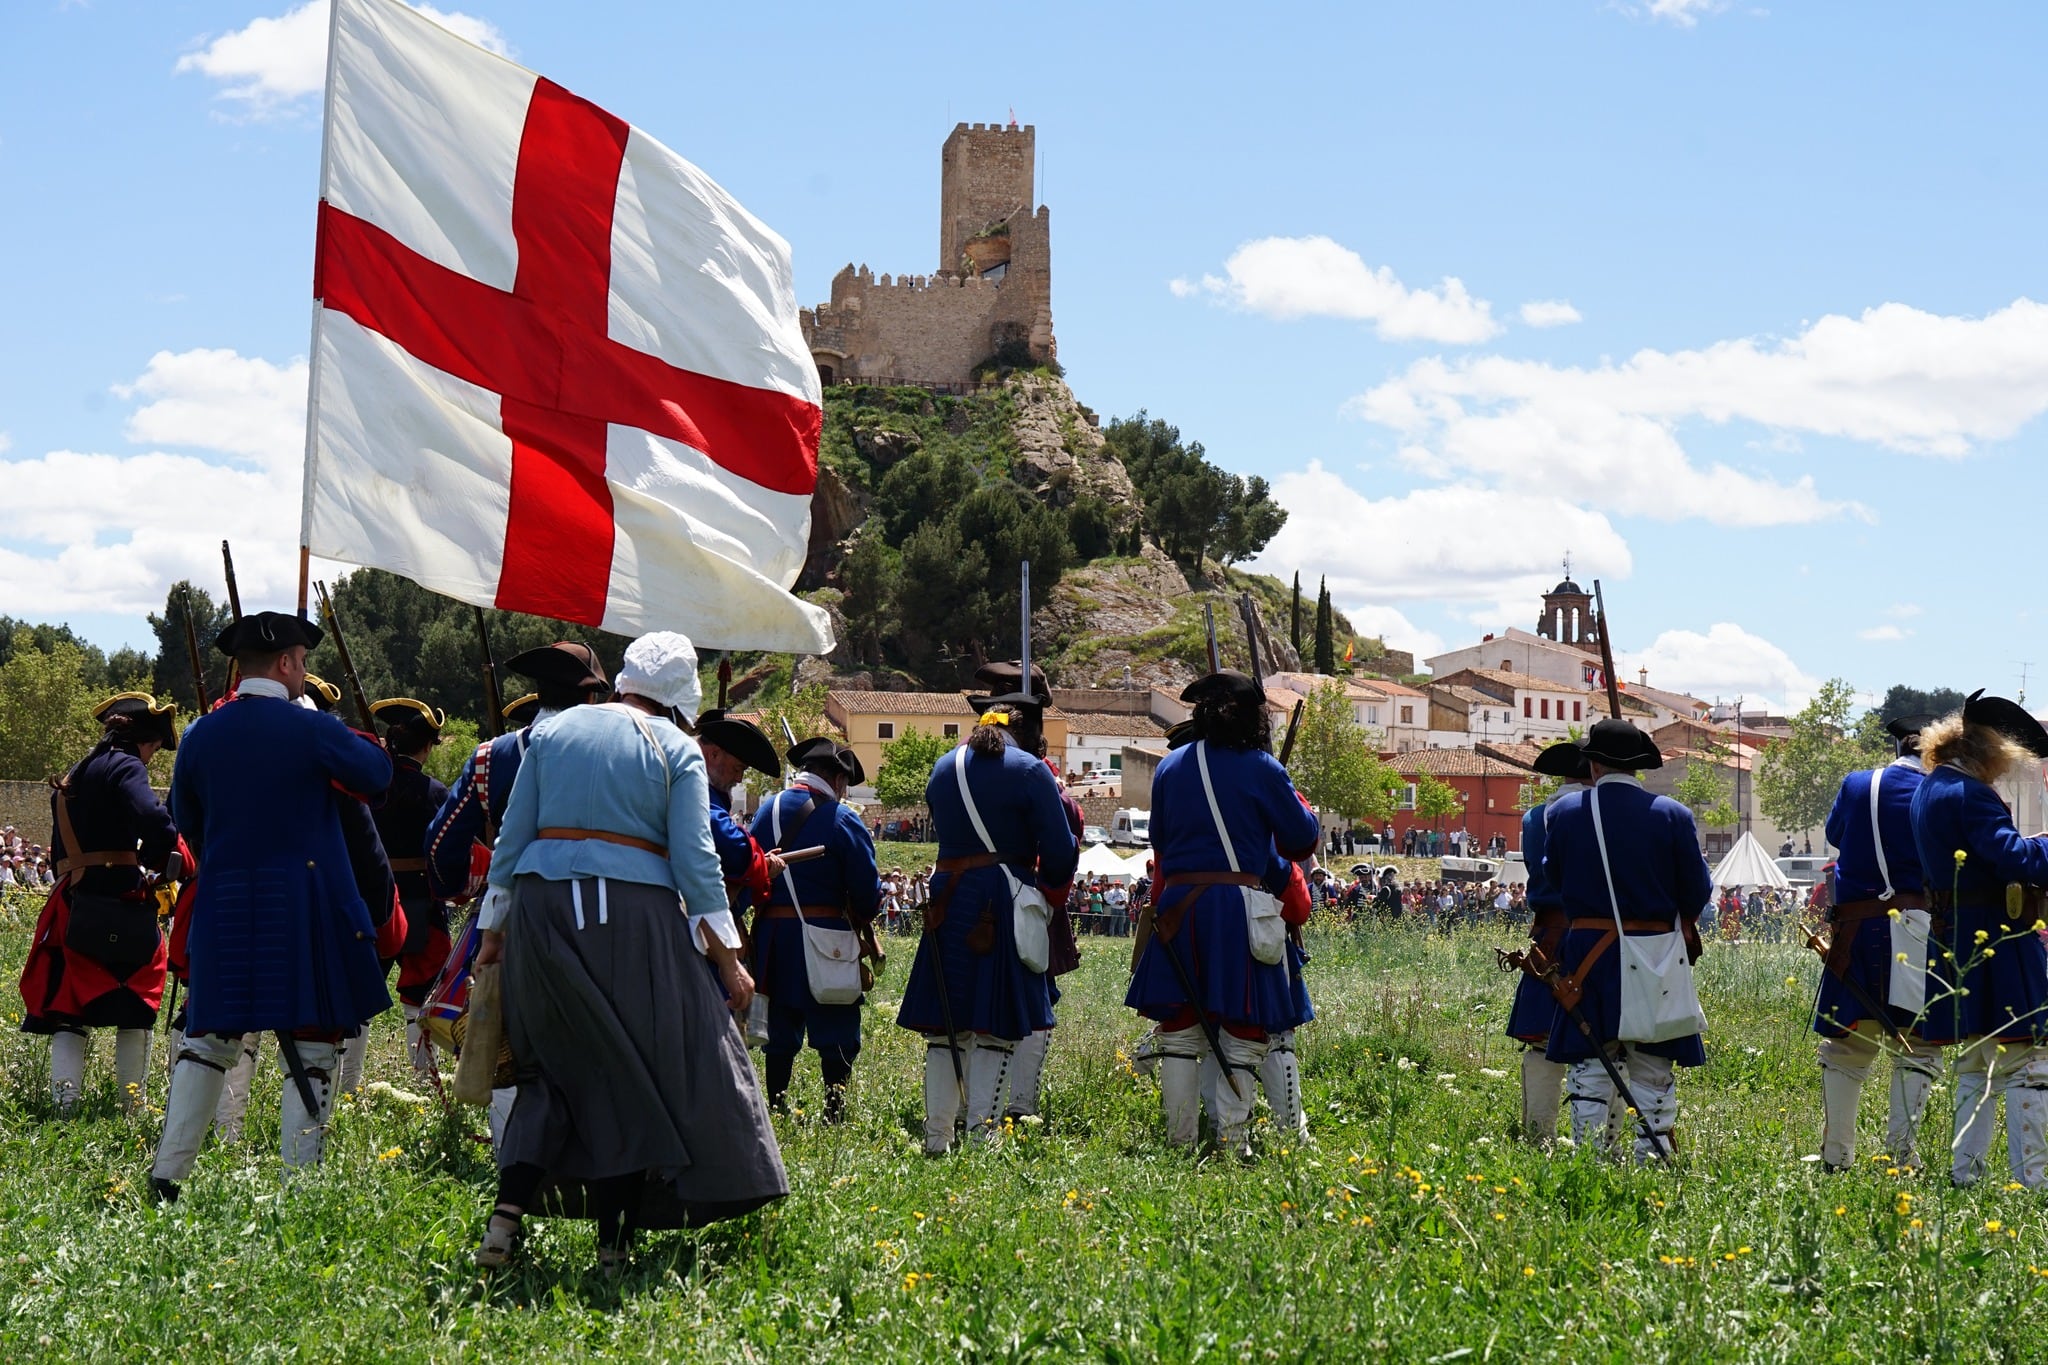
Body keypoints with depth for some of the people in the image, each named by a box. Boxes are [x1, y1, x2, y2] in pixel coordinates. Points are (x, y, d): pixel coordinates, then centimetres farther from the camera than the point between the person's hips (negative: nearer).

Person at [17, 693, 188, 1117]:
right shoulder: (124, 767, -6)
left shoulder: (70, 779, 19)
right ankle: (132, 1106, 8)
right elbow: (154, 819, -25)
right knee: (136, 1009, 6)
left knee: (67, 1007, 7)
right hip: (120, 906, -6)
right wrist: (161, 859, -6)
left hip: (73, 906, 6)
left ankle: (63, 1102, -7)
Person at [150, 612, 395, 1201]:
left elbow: (186, 820, 14)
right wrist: (350, 739, 23)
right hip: (305, 905, -4)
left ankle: (166, 1174, 10)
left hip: (222, 907, 4)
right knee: (312, 1046, 3)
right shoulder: (312, 729, -10)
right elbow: (378, 774, 5)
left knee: (206, 1039, 14)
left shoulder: (199, 735, 2)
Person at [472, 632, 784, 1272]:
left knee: (557, 1065, 14)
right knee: (639, 1074, 5)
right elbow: (695, 858, -3)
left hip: (542, 906, 3)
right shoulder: (676, 748, 3)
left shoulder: (551, 730, 12)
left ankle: (508, 1213, -2)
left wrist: (493, 930, 16)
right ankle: (614, 1245, 4)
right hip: (633, 915, -3)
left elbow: (510, 838, 10)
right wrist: (727, 955, 0)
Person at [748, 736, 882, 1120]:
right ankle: (835, 1112, 0)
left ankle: (776, 1110, 15)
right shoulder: (842, 819, -9)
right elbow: (867, 890, -9)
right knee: (836, 1034, 3)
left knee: (780, 1030, 13)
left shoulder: (766, 811, 6)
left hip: (772, 934, 5)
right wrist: (861, 920, 10)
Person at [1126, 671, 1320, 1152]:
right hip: (1239, 905, -4)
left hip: (1177, 907, 4)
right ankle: (1230, 1138, -2)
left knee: (1179, 1031, 9)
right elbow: (1302, 841, 2)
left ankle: (1179, 1140, 8)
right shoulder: (1261, 769, -4)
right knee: (1243, 1031, 3)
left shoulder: (1169, 767, 8)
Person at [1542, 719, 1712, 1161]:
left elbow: (1552, 878, 10)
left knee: (1590, 1064, 7)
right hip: (1654, 956, -1)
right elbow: (1698, 891, 0)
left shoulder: (1564, 812, -2)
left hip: (1587, 953, 1)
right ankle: (1651, 1159, 5)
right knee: (1653, 1071, 7)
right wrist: (1679, 923, 20)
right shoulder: (1672, 815, -6)